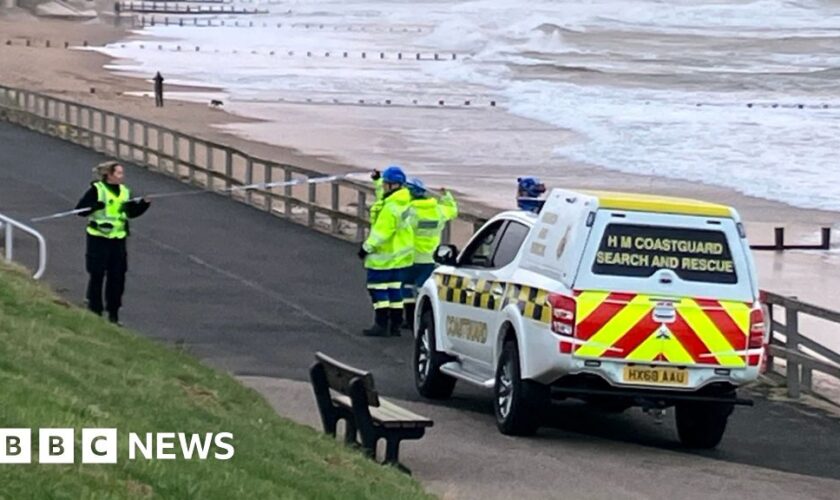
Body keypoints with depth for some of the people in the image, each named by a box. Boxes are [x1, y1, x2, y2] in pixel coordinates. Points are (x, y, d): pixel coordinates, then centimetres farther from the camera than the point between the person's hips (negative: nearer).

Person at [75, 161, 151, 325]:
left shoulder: (124, 192, 9)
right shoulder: (96, 190, -9)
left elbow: (132, 212, 18)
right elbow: (80, 209, -12)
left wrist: (144, 204, 1)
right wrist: (95, 206, -30)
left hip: (118, 239, 5)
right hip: (99, 239, -5)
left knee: (117, 277, 7)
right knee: (97, 276, 1)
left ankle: (113, 313, 17)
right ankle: (94, 311, 11)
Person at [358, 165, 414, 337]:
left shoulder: (391, 207, -25)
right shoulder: (403, 201, 5)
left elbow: (381, 232, -24)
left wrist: (367, 247, -16)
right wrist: (377, 180, 32)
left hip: (385, 256, -10)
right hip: (400, 255, 10)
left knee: (377, 287, -3)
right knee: (395, 288, 13)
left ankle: (381, 324, -4)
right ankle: (395, 324, 17)